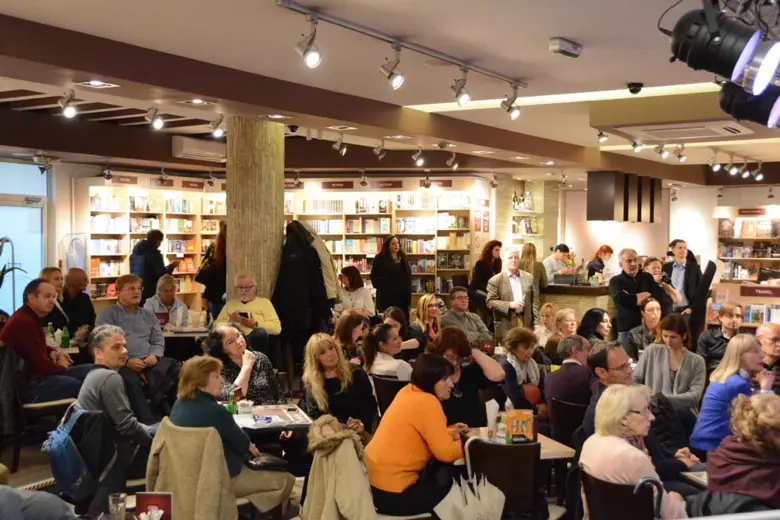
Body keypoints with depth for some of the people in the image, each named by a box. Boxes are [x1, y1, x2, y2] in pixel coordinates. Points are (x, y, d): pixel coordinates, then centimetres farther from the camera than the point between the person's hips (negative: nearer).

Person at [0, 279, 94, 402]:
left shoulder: (31, 317, 10)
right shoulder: (24, 322, -23)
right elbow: (42, 366, -23)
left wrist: (52, 352, 7)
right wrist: (61, 366, -2)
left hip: (36, 374, 11)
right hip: (28, 384, -11)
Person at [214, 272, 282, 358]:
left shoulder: (264, 302, 19)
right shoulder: (230, 303, 30)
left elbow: (276, 328, 5)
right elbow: (216, 324, 20)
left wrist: (255, 324, -7)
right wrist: (229, 322, 0)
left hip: (254, 338, -2)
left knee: (261, 333, -37)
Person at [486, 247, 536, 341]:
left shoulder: (529, 277, 11)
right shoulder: (495, 280, -1)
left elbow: (534, 300, 10)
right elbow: (490, 302, -6)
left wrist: (536, 322, 1)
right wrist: (509, 305, -18)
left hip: (526, 323, 3)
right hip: (506, 326, -3)